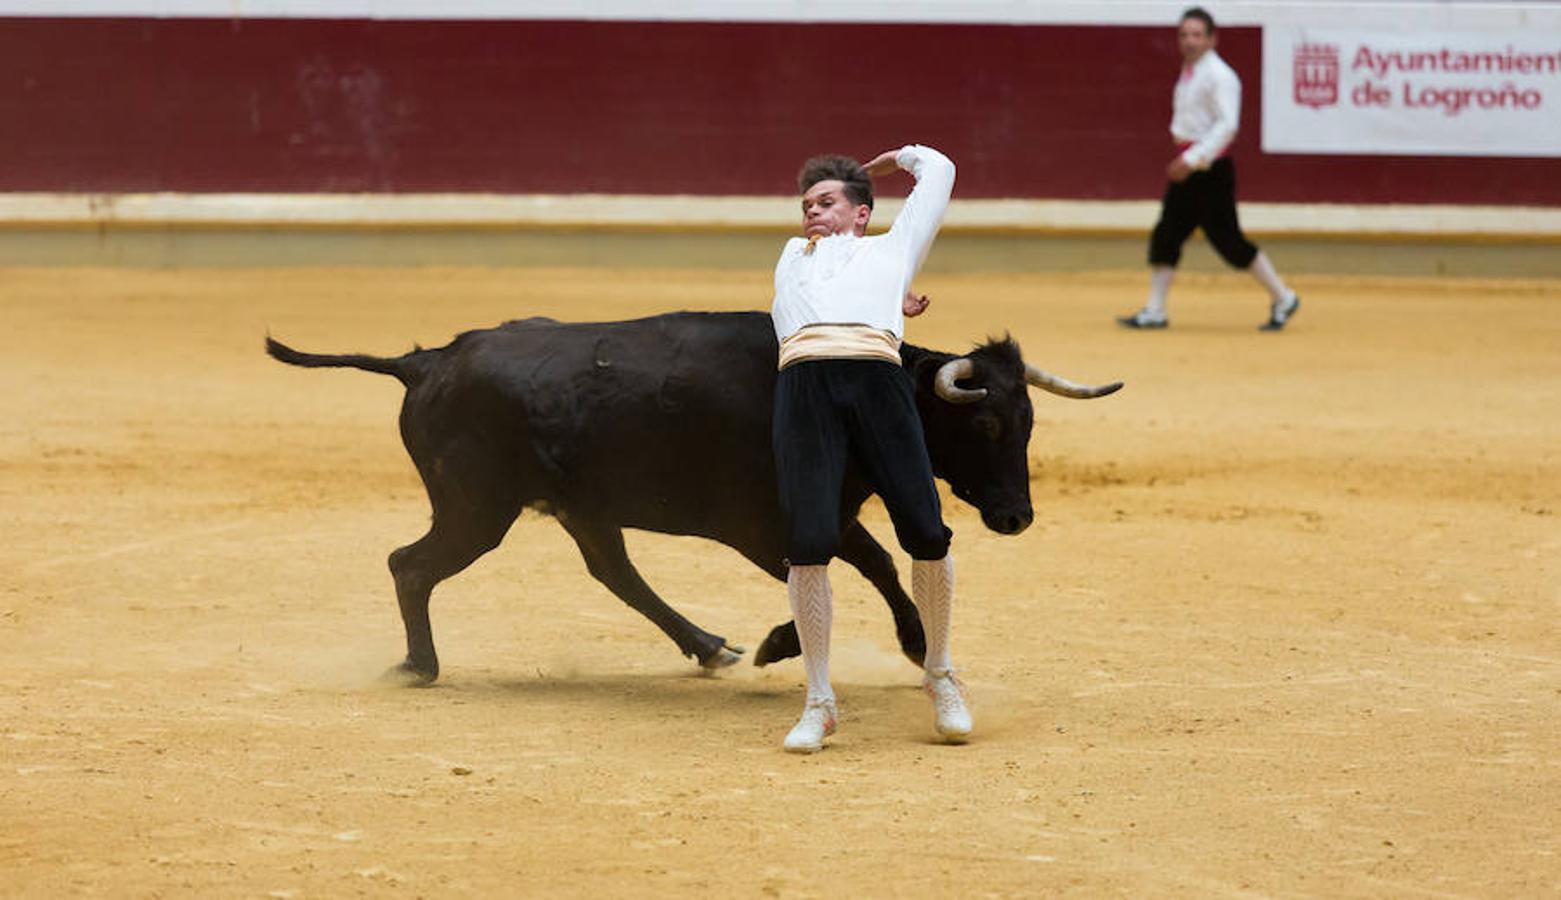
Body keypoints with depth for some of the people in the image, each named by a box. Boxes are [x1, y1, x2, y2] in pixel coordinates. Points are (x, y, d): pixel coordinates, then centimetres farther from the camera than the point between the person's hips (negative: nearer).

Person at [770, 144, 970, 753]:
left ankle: (940, 676, 11)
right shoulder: (793, 258, 38)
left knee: (926, 534, -12)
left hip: (878, 377, -1)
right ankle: (818, 702, -2)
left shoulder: (890, 249, 33)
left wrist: (890, 159, 60)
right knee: (809, 543, -14)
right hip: (803, 379, 1)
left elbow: (936, 168, 42)